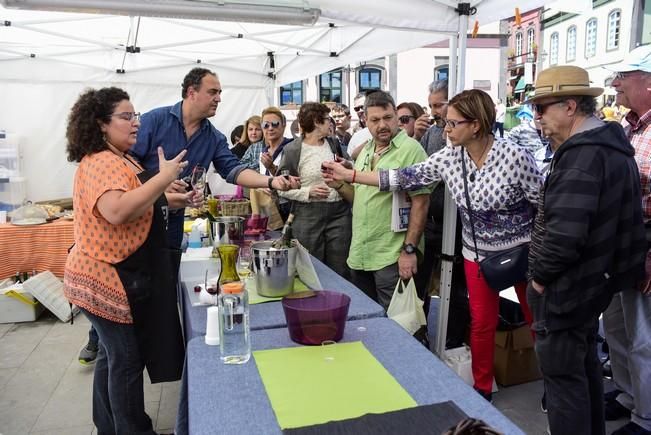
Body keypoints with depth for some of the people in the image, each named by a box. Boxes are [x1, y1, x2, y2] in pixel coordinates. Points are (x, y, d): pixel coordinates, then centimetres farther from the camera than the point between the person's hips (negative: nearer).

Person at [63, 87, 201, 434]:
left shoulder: (119, 159, 14)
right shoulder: (101, 163, -19)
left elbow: (140, 204, 25)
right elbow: (117, 211, -36)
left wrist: (176, 201, 11)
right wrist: (164, 177, -29)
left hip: (120, 276, 10)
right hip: (108, 279, -10)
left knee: (113, 355, 20)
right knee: (126, 360, 1)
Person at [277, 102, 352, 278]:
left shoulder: (334, 144, 12)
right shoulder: (292, 150, -4)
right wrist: (308, 192, -15)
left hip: (339, 213, 4)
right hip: (308, 216, -4)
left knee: (340, 270, 6)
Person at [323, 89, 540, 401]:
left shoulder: (514, 156, -22)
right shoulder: (448, 158, -9)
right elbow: (405, 178, -9)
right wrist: (350, 175, -12)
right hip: (478, 254, 4)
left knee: (538, 319, 13)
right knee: (482, 323, 12)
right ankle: (482, 388, 31)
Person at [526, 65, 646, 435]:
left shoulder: (582, 154, -23)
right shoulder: (613, 145, 8)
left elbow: (563, 232, -32)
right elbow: (623, 216, 14)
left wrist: (540, 275, -16)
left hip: (566, 288, -10)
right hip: (595, 280, 10)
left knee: (563, 376, 4)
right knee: (585, 365, 24)